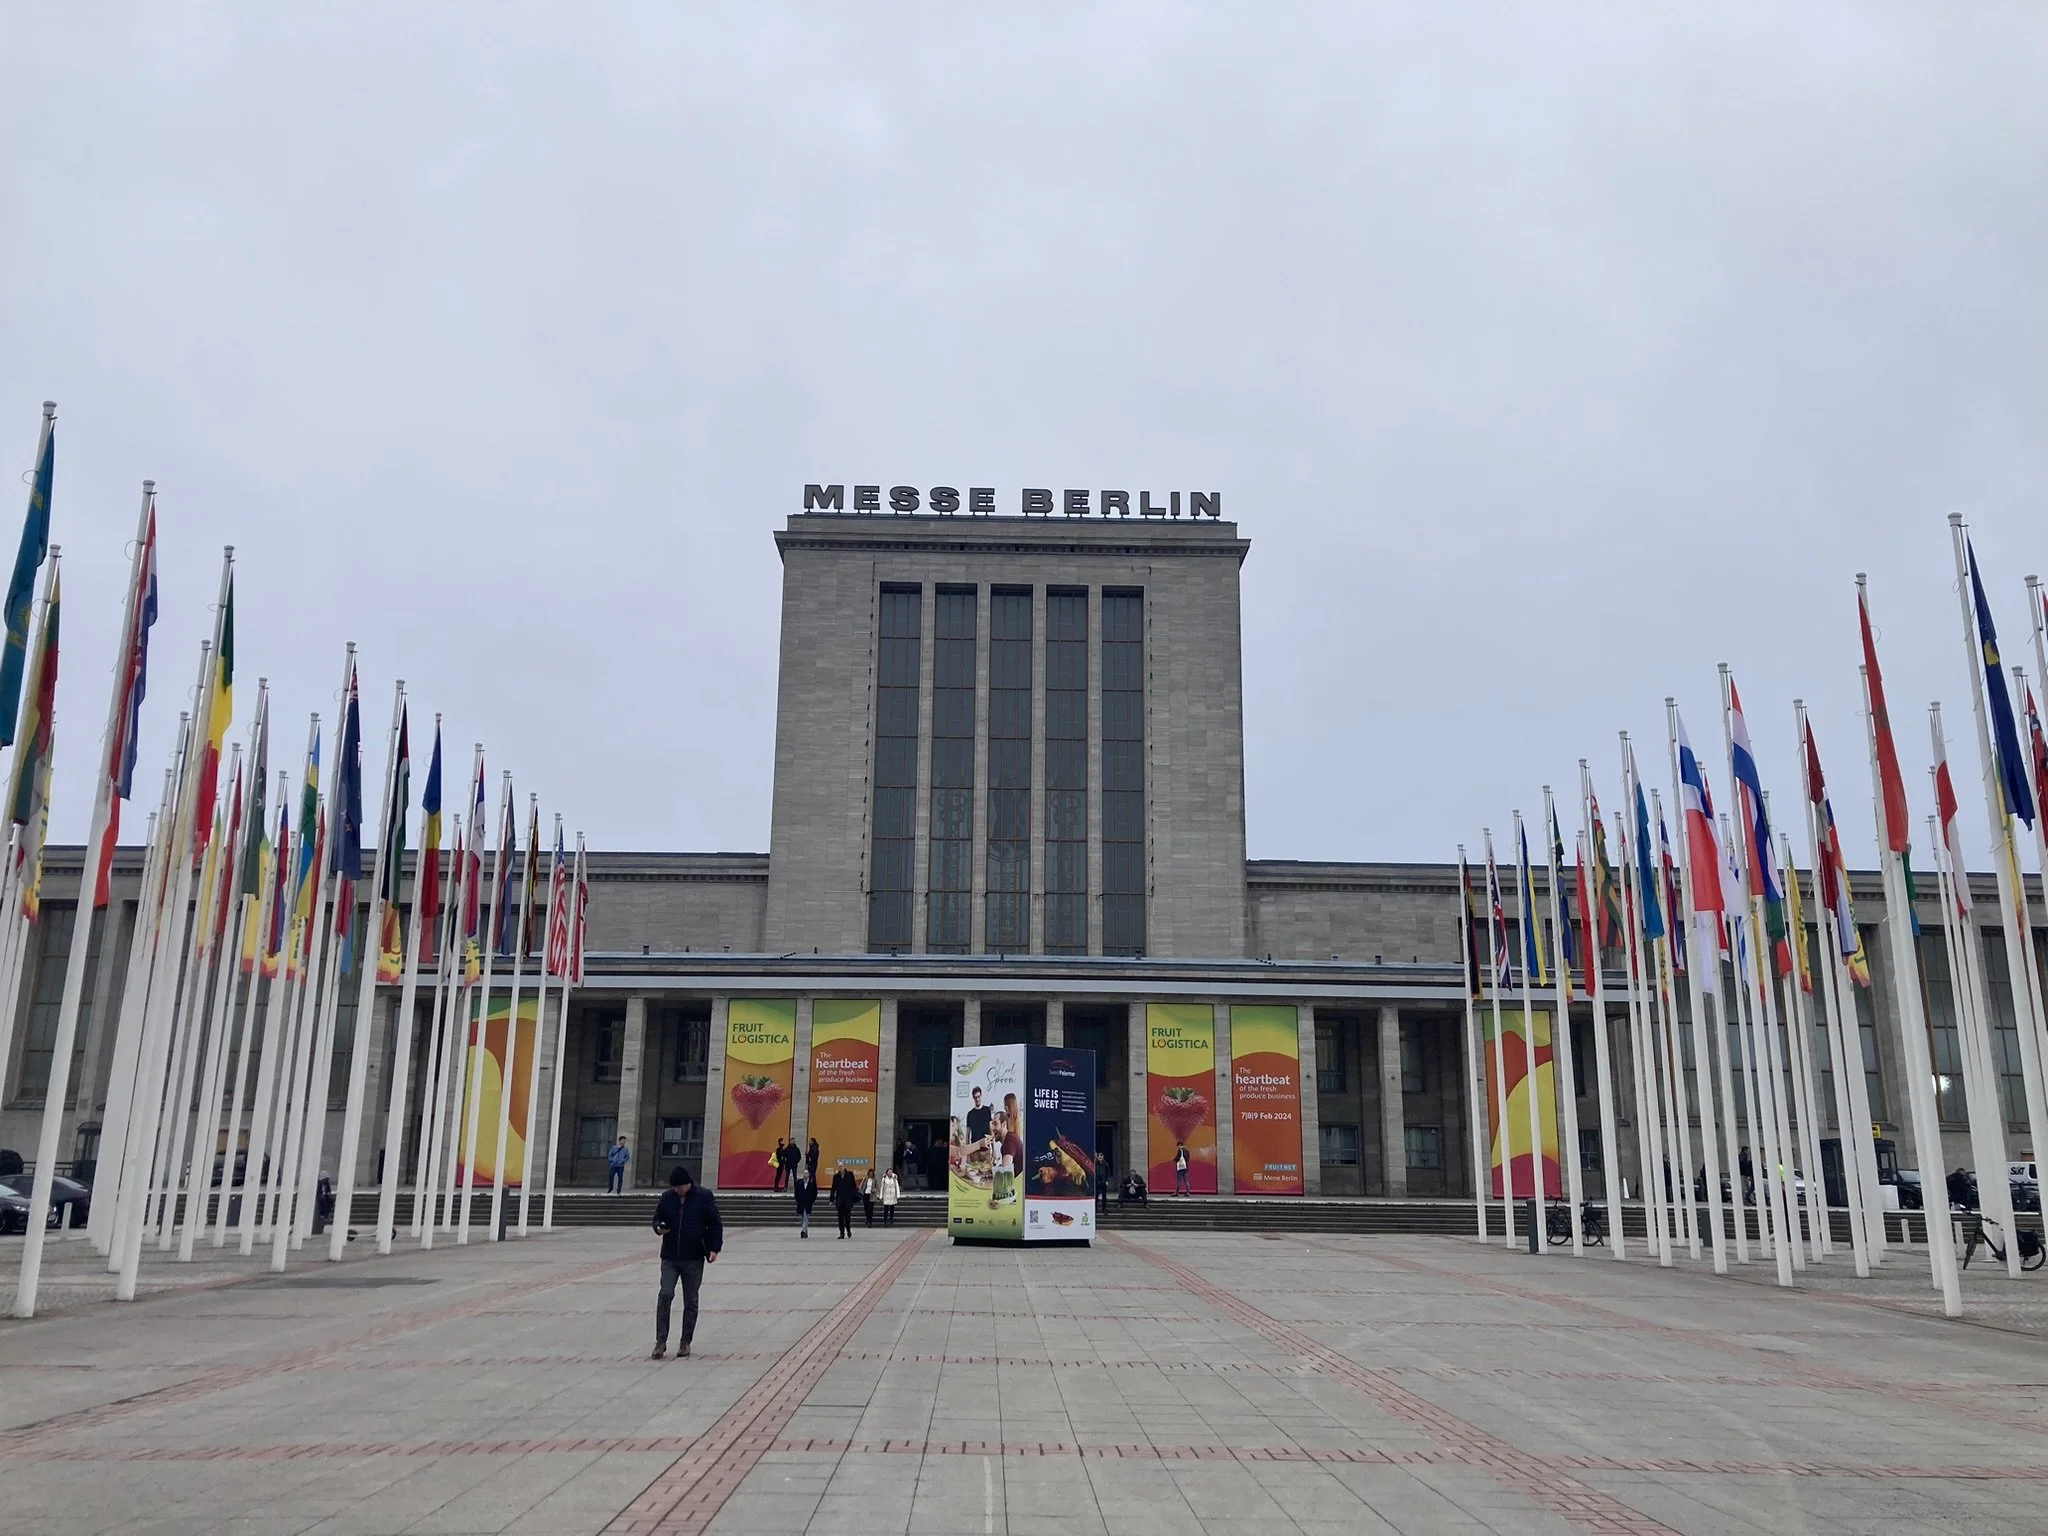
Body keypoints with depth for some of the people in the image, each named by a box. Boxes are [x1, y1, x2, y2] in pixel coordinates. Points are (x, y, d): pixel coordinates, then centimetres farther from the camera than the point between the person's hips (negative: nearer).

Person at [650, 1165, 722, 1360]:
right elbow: (657, 1219, 14)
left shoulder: (704, 1197, -4)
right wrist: (659, 1227, -10)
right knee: (665, 1295, -11)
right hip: (669, 1258, 2)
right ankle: (661, 1340, -2)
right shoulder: (667, 1198, 3)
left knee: (691, 1302, 6)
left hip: (694, 1259, -1)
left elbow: (715, 1224, -1)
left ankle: (685, 1342, 16)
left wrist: (714, 1248, -10)